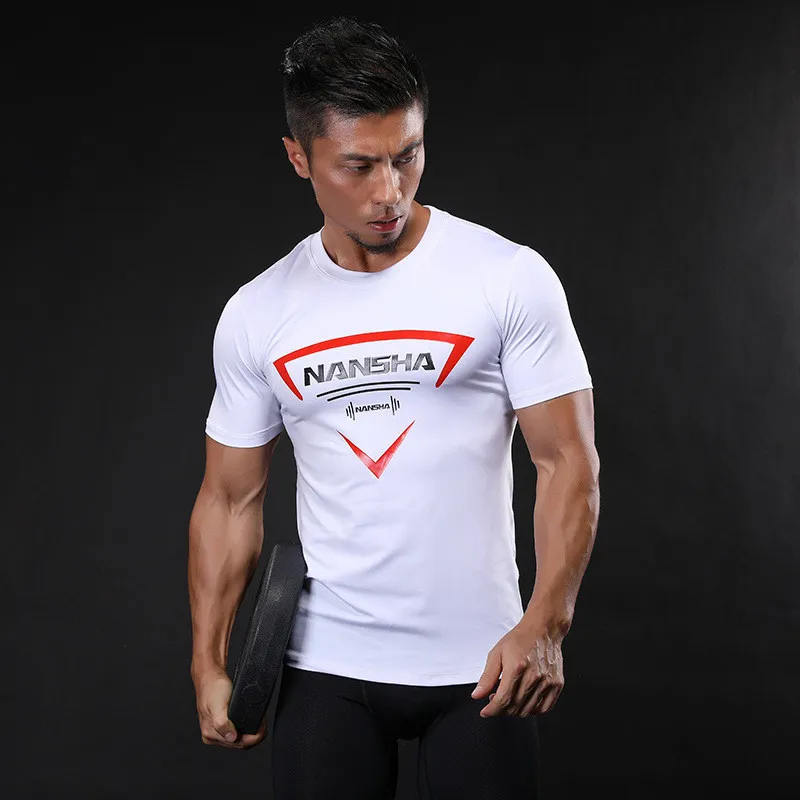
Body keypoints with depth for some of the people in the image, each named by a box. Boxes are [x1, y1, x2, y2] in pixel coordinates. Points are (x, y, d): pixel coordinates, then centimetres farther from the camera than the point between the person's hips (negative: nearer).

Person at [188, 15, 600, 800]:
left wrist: (545, 623, -21)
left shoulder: (510, 278, -7)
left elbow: (568, 460, -9)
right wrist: (209, 664, 3)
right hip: (325, 666, 2)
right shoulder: (256, 314, 2)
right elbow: (231, 498, 8)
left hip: (480, 664, -2)